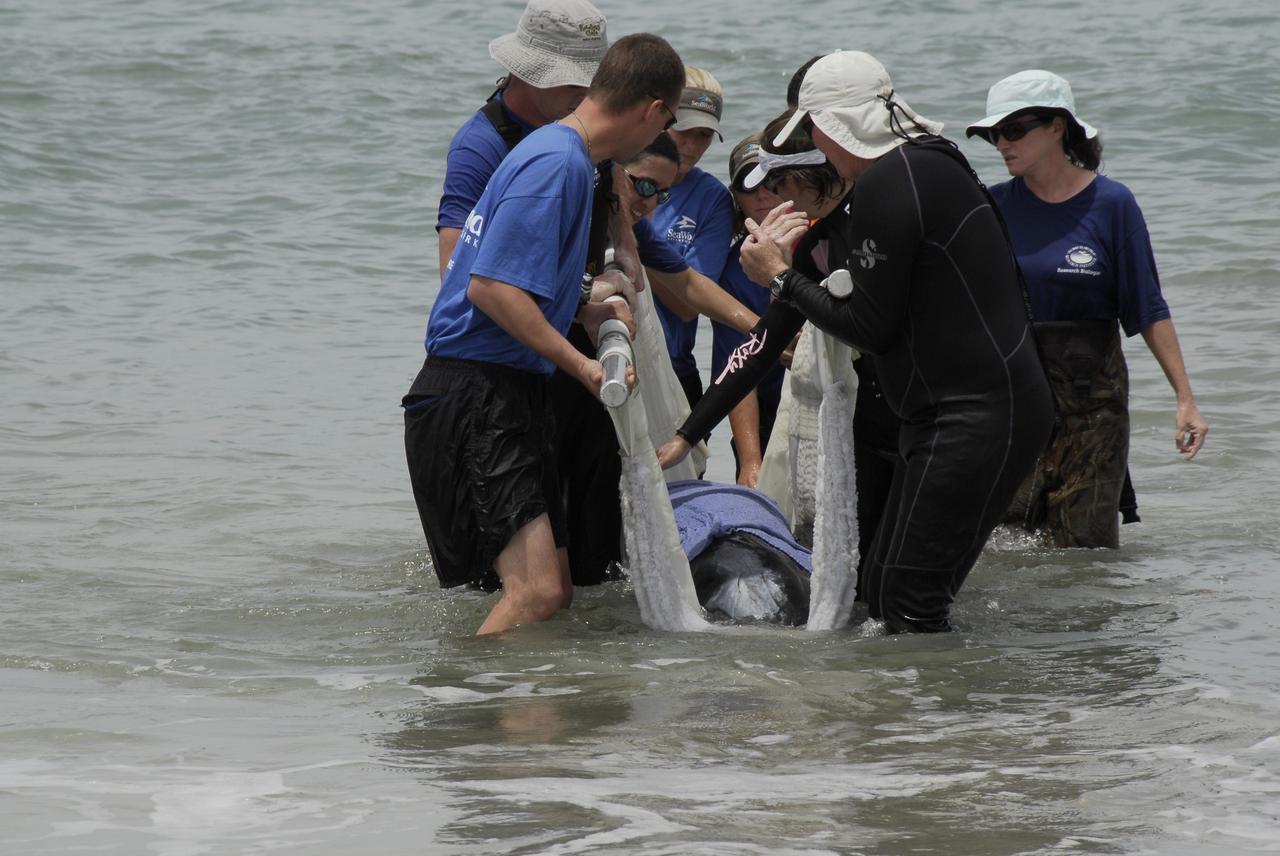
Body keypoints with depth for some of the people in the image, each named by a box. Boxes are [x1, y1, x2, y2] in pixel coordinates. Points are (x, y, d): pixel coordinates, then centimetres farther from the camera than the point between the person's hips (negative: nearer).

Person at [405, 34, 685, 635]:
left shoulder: (567, 157, 17)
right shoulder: (557, 164, -15)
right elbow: (490, 288, -22)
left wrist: (584, 311, 22)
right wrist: (582, 366, -20)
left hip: (510, 395, 11)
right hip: (472, 398, -11)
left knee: (554, 589, 11)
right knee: (537, 592, -21)